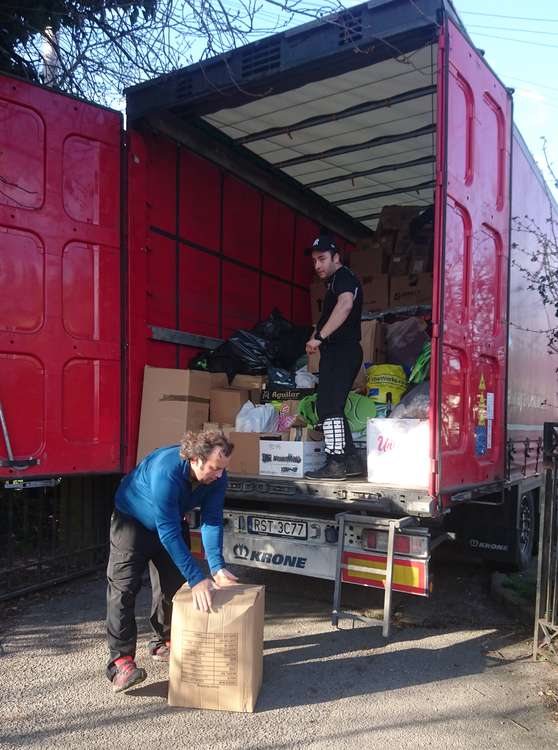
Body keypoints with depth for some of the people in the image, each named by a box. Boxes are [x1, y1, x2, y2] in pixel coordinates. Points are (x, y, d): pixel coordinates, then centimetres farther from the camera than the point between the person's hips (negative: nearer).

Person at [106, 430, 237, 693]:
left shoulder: (216, 476, -25)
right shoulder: (166, 471, -43)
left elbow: (212, 521, -20)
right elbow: (168, 533, -42)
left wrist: (217, 567, -31)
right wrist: (197, 579, -42)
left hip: (171, 521, 6)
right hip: (133, 519, -6)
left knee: (172, 584, 9)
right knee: (123, 587, -13)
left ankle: (163, 642, 28)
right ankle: (121, 660, -7)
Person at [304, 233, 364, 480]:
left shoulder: (344, 277, -7)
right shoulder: (335, 282, 25)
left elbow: (346, 304, -28)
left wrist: (319, 336, -31)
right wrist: (318, 337, 15)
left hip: (342, 351, -11)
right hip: (336, 352, 11)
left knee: (328, 405, -14)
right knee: (332, 406, 12)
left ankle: (335, 463, -13)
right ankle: (351, 460, 16)